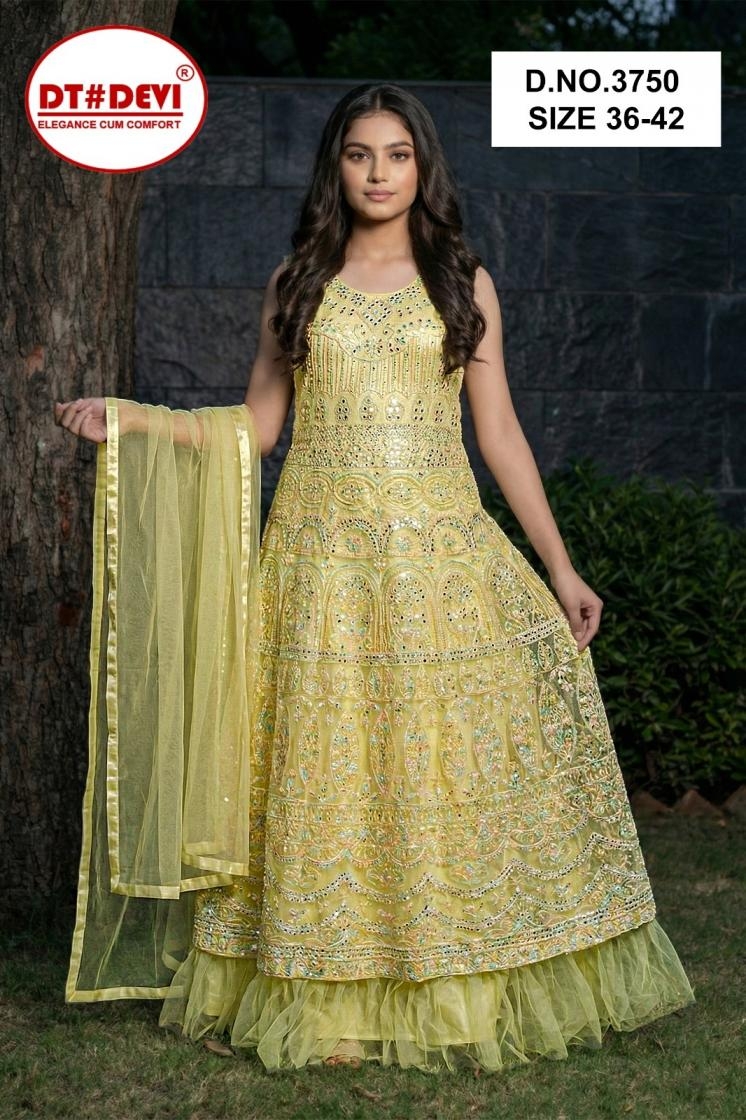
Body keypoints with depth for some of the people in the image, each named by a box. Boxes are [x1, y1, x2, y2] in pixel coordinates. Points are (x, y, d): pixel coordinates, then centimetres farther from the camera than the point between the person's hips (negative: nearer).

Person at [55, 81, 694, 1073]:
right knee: (326, 771, 0)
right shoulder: (296, 284, 10)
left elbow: (500, 432, 8)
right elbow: (256, 425, 11)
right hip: (324, 553, 0)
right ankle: (329, 995, 9)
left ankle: (467, 987, 12)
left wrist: (560, 567, 4)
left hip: (443, 548, 0)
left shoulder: (464, 283, 8)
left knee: (453, 765, -1)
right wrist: (130, 417, 1)